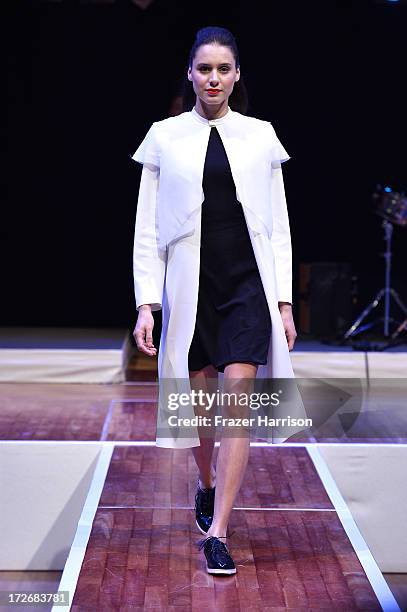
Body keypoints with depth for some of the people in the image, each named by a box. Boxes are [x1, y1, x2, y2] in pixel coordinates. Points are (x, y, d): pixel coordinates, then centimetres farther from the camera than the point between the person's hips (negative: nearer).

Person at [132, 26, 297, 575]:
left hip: (249, 283, 0)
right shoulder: (165, 137, 3)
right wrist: (146, 304, -5)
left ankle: (217, 534, -5)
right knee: (199, 403, 12)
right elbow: (147, 229, 2)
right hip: (190, 285, 0)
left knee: (237, 402, -9)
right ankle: (208, 485, 42)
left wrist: (284, 301, 2)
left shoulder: (261, 136, 6)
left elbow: (279, 227, 7)